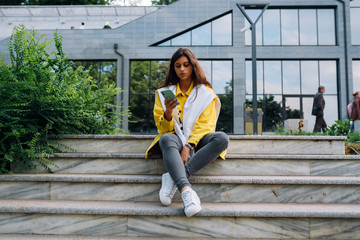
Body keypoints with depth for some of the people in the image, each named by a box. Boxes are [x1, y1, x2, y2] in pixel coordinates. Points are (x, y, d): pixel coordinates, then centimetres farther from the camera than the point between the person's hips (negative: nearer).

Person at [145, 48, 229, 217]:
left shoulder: (206, 93, 8)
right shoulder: (164, 92, 9)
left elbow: (204, 125, -3)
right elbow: (163, 129, 2)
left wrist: (188, 146, -20)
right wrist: (168, 114, -21)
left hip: (197, 140, 1)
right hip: (175, 138, 0)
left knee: (222, 138, -30)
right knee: (166, 139, -35)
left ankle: (173, 178, -37)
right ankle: (186, 190, -52)